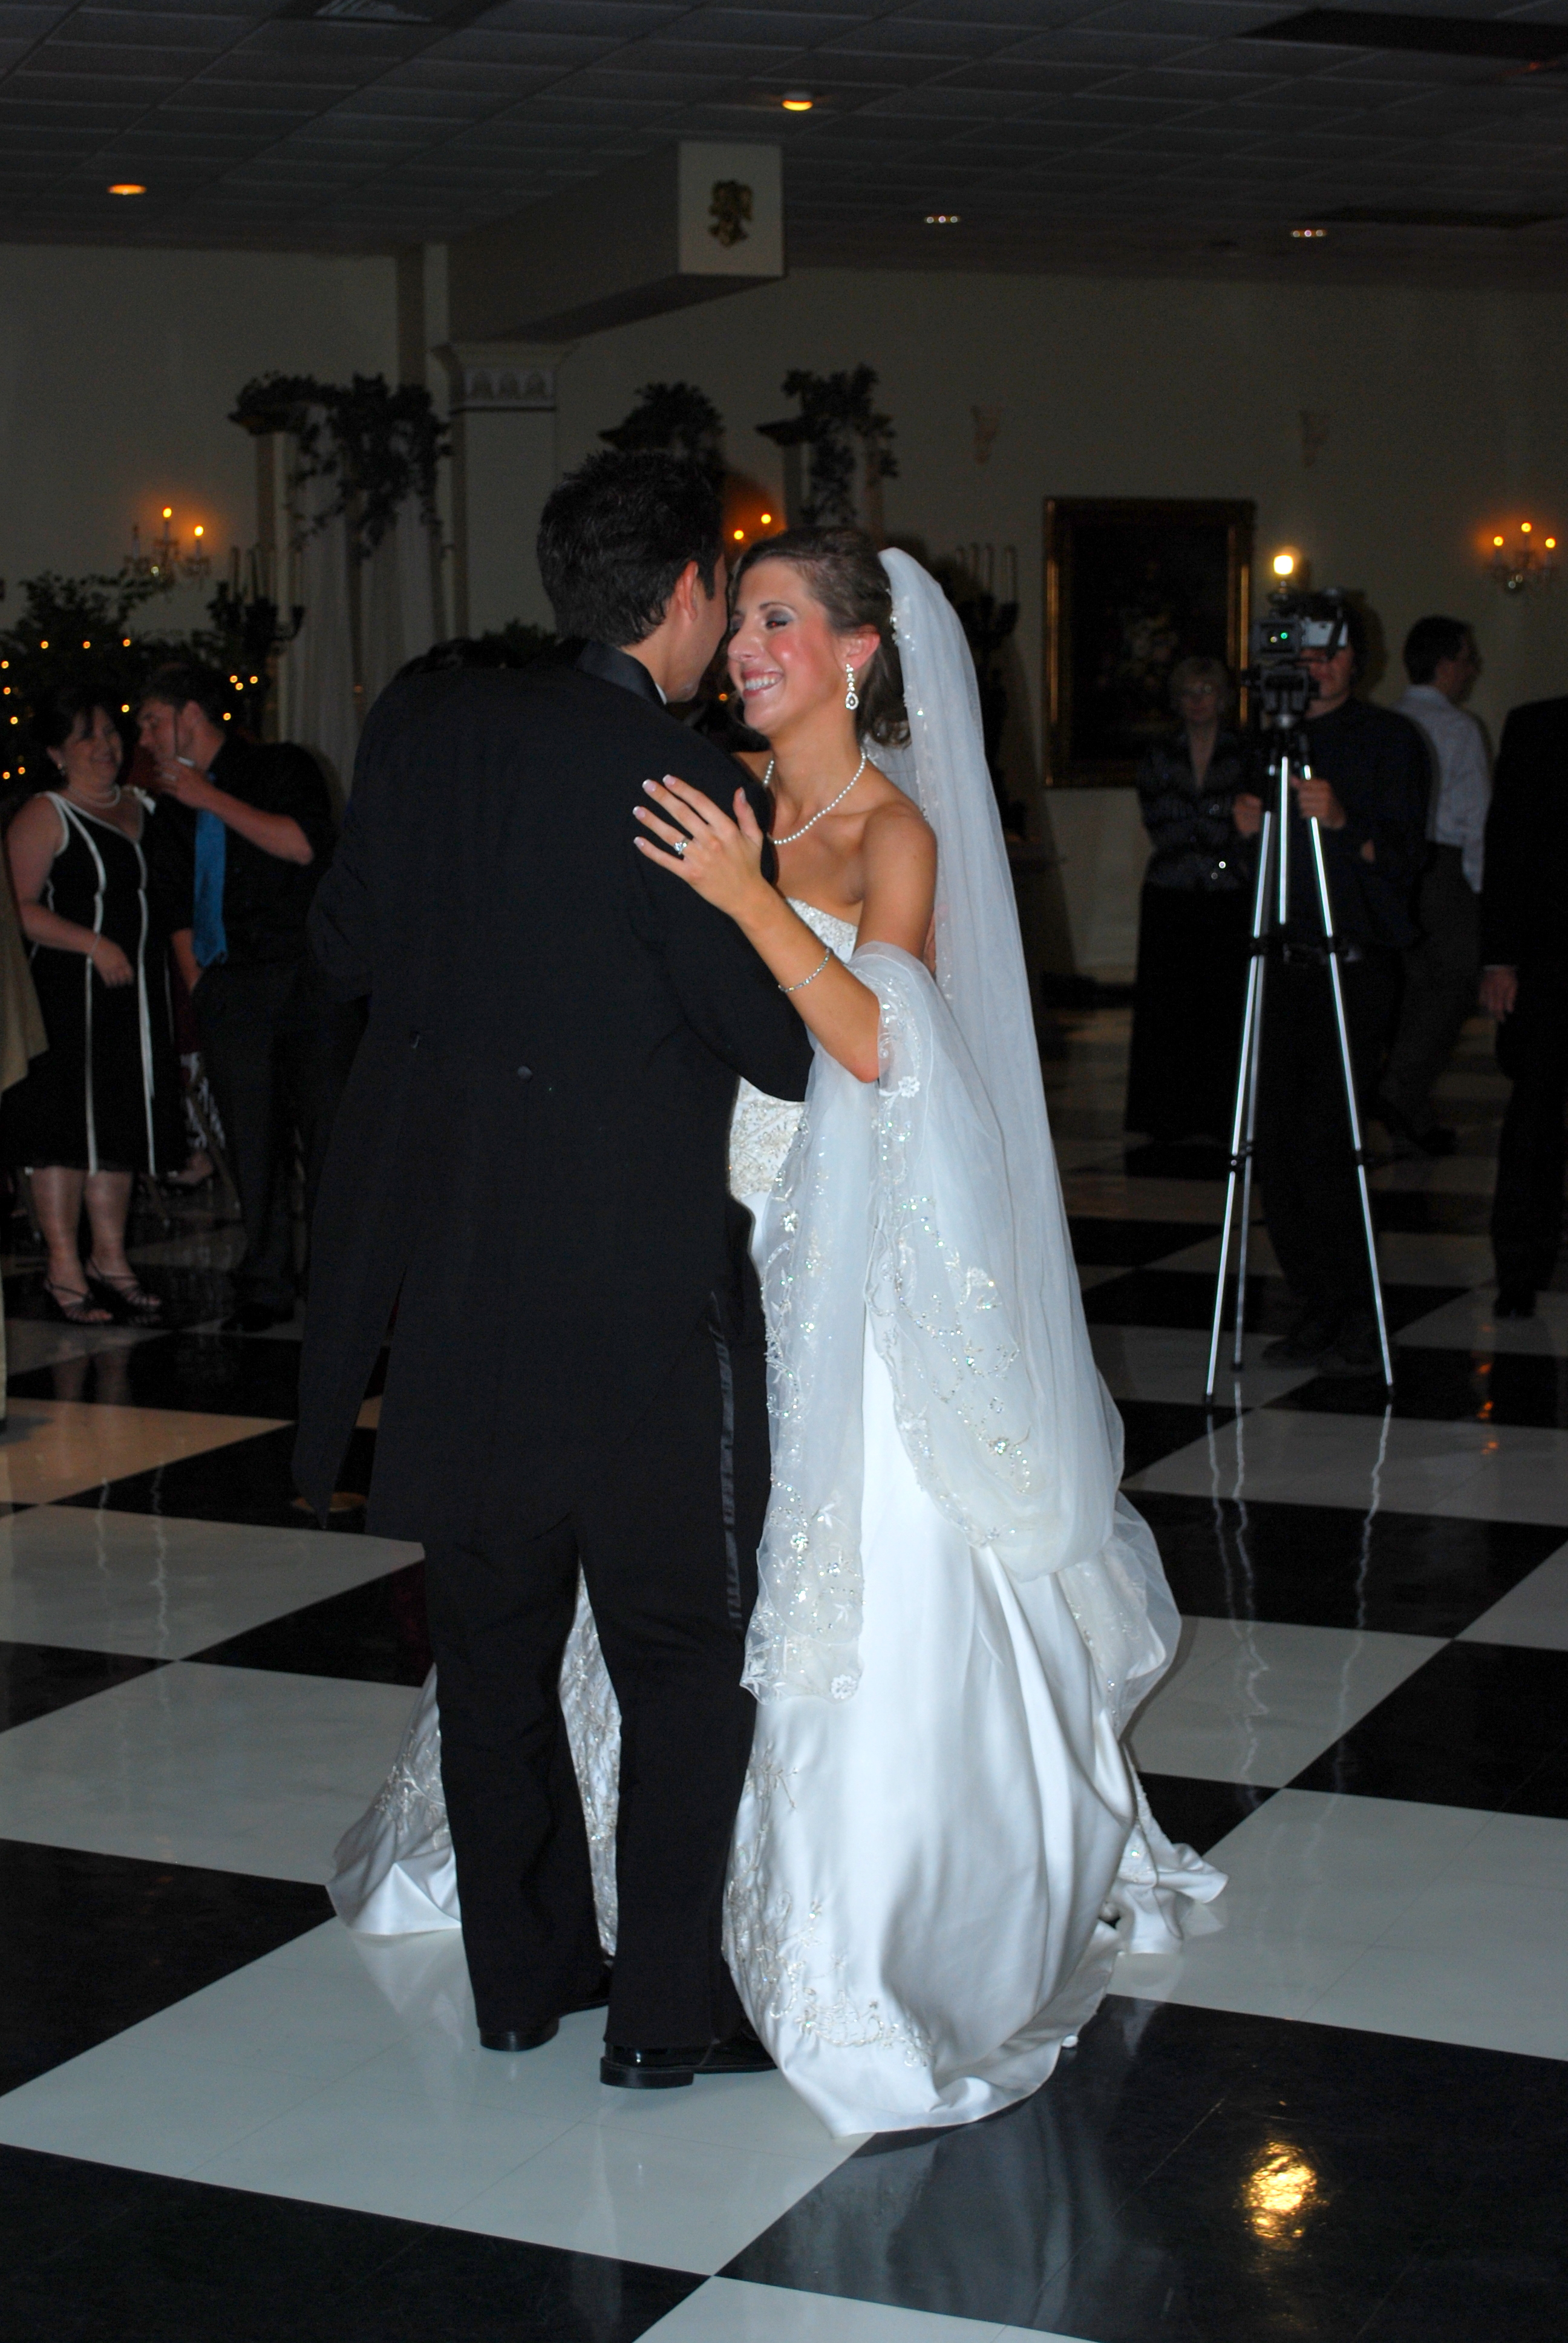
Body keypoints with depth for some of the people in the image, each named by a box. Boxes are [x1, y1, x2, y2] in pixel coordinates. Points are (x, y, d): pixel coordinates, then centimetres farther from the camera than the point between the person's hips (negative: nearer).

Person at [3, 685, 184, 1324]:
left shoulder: (142, 808, 14)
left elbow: (160, 892, 25)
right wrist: (94, 944, -22)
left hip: (137, 989, 7)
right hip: (71, 992, -7)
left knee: (120, 1127, 12)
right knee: (67, 1130, -4)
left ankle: (110, 1257, 21)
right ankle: (64, 1267, 2)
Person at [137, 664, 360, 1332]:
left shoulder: (281, 766, 2)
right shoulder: (178, 801, 19)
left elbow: (306, 844, -15)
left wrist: (210, 798, -10)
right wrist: (195, 981, 13)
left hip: (306, 977, -5)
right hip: (229, 990, 5)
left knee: (328, 1132, -7)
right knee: (252, 1145, 2)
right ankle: (265, 1290, 7)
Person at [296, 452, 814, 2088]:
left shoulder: (423, 725, 1)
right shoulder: (676, 783, -15)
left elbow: (347, 945, 11)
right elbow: (780, 1048, -11)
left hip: (446, 1263, 6)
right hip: (629, 1277, -6)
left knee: (490, 1632, 17)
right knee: (687, 1645, 8)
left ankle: (521, 1970, 28)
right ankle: (667, 2010, 12)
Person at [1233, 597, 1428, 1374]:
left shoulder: (1389, 739, 1)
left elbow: (1405, 854, -8)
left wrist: (1345, 821, -25)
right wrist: (1246, 829, -4)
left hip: (1357, 967, -5)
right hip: (1285, 964, 5)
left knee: (1322, 1145, -12)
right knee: (1277, 1145, 1)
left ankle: (1358, 1320, -1)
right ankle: (1317, 1310, 13)